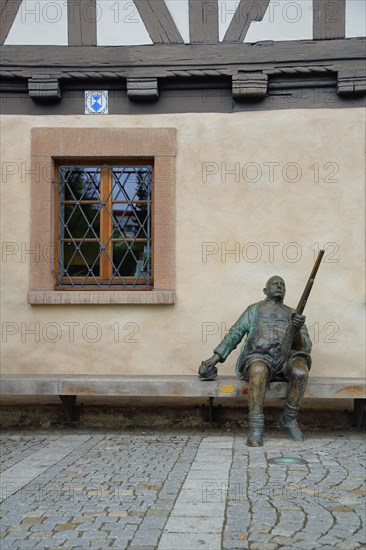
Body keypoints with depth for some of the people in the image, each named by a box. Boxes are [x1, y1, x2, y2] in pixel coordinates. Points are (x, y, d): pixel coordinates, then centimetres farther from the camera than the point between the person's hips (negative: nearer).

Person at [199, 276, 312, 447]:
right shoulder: (255, 310, 23)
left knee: (300, 371, -34)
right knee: (259, 371, -40)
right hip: (259, 358, -2)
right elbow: (234, 335, 16)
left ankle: (288, 420, -13)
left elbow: (305, 348, 11)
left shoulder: (293, 315, 24)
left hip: (286, 358, 2)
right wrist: (214, 359, 3)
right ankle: (256, 426, -33)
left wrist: (297, 330, -12)